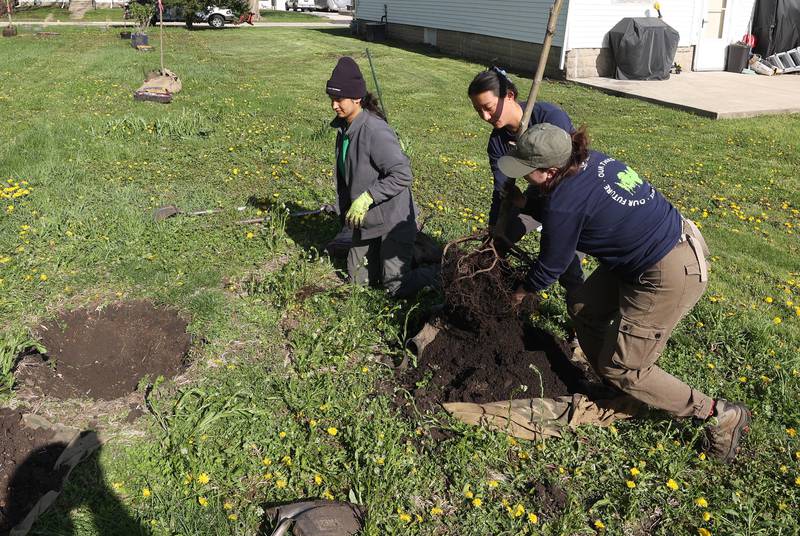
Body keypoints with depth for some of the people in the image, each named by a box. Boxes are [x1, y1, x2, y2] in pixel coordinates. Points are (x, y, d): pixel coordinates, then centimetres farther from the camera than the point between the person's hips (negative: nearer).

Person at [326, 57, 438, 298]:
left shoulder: (375, 131, -26)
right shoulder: (344, 128, 2)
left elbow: (402, 174, -29)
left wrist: (366, 197, -29)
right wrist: (346, 211, 13)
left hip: (393, 219, -9)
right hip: (367, 220, 9)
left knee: (398, 288, -1)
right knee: (359, 277, 20)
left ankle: (438, 270, 24)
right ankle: (405, 250, 36)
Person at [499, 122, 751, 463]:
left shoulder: (563, 204, -23)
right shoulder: (591, 161, 0)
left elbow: (551, 267, -7)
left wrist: (521, 291, 11)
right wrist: (526, 203, 27)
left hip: (670, 277, -10)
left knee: (621, 369, 4)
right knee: (583, 307, 18)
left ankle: (721, 414, 15)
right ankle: (611, 386, 33)